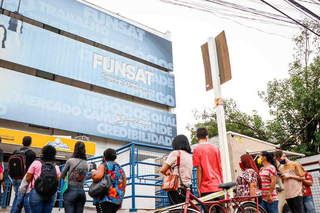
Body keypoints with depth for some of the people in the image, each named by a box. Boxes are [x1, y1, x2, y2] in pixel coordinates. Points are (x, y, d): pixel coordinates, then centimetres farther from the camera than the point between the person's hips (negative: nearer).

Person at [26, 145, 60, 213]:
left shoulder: (36, 163, 2)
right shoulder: (56, 167, 9)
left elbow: (28, 179, 3)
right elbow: (57, 181, 10)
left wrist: (33, 185, 22)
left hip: (37, 192, -3)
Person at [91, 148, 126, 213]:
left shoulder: (104, 165, 0)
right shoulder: (121, 169, 20)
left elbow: (97, 177, -18)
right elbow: (123, 187, 20)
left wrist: (93, 172, 4)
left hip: (104, 198, -7)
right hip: (117, 199, 7)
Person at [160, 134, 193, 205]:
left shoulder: (175, 153, -6)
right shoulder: (190, 156, 15)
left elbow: (162, 170, -7)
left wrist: (169, 175, 12)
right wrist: (171, 171, 8)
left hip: (176, 189, -7)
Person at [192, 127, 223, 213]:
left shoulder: (197, 149, -6)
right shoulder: (215, 148, 9)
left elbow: (199, 169, -9)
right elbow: (220, 167, 12)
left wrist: (198, 187, -3)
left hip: (207, 187, -5)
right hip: (219, 186, 5)